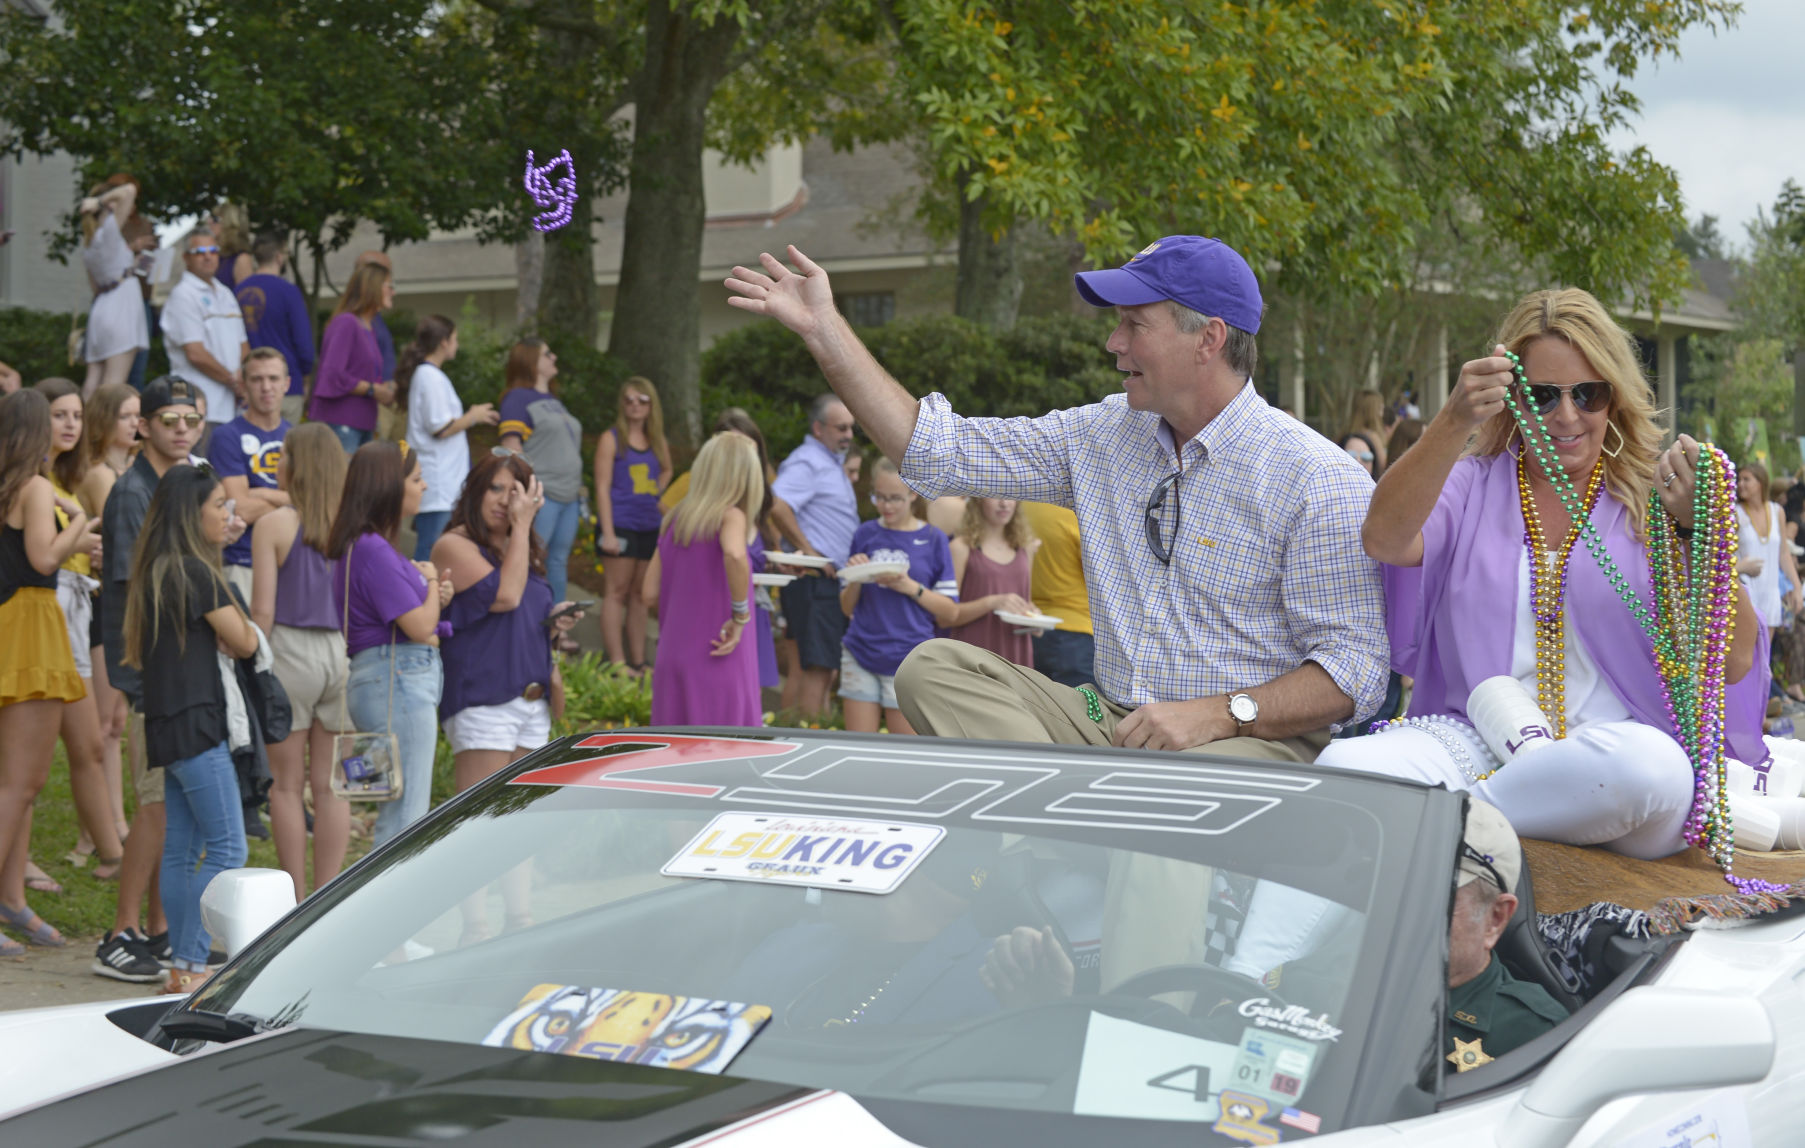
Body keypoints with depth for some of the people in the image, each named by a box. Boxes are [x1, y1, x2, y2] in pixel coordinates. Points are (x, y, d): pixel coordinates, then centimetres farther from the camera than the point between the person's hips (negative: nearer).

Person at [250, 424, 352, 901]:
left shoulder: (273, 524, -7)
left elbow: (263, 610, -9)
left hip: (291, 648, -4)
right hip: (343, 652, 4)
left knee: (287, 784, 5)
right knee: (330, 785, 9)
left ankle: (296, 901, 6)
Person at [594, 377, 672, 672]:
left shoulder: (657, 442, 12)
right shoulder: (611, 439, -3)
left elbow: (666, 472, 33)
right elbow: (602, 487, -8)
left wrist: (655, 493, 12)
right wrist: (608, 533, -15)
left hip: (650, 526, 5)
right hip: (621, 526, -5)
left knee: (639, 596, 9)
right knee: (617, 592, -6)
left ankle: (638, 663, 14)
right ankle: (617, 663, -6)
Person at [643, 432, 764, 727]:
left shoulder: (673, 521, 10)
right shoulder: (730, 517, -8)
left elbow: (649, 594, 10)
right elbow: (735, 555, -32)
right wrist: (740, 615, -21)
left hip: (670, 660, 6)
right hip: (717, 660, -6)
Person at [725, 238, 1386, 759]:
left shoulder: (1319, 482, -7)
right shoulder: (1105, 437, 12)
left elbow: (1356, 669, -12)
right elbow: (939, 452, 13)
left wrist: (1216, 714, -24)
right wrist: (825, 330, 11)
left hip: (1256, 740, -7)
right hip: (1109, 724, 7)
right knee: (934, 667, -11)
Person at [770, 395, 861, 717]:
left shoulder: (832, 461, 21)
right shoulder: (807, 462, -12)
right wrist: (808, 550, -22)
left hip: (832, 580, 10)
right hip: (814, 581, -10)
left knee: (825, 667, 12)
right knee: (816, 668, -11)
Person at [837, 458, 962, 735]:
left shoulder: (933, 540, 2)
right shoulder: (865, 535, 9)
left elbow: (951, 613, 1)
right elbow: (847, 608, 14)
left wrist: (912, 588, -12)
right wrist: (855, 579, -6)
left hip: (909, 659, -2)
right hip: (861, 655, 2)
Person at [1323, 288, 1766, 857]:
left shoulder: (1651, 500, 11)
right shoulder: (1472, 485, 13)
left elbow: (1733, 660, 1)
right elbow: (1385, 540, -11)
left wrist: (1697, 527, -12)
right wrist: (1453, 423, -24)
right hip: (1470, 740, -1)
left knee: (1650, 764, -38)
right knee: (1343, 765, -32)